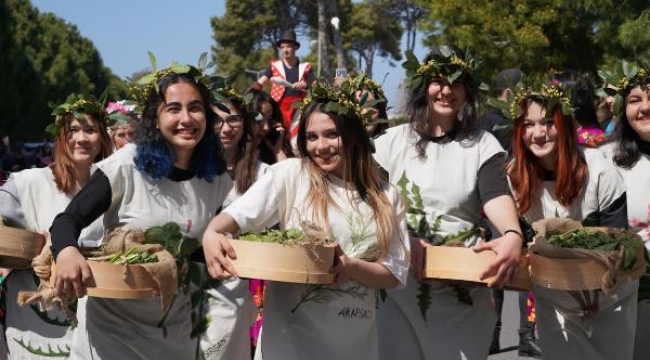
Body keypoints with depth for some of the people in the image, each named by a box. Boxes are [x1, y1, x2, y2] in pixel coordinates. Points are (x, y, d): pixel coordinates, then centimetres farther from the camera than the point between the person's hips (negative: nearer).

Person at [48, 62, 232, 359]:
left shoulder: (218, 180, -4)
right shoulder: (127, 165, -16)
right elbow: (67, 220, -14)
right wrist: (66, 252, -33)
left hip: (175, 328, 4)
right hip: (112, 322, -4)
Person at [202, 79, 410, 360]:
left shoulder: (386, 196, 2)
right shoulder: (290, 175, -5)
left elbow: (396, 274, 1)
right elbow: (238, 213, -17)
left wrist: (352, 267, -17)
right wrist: (211, 233, -38)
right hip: (288, 334, -2)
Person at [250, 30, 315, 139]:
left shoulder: (305, 67, 9)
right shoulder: (274, 66, 9)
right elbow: (259, 84, 2)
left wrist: (305, 84, -10)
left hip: (298, 108, 0)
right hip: (279, 107, 0)